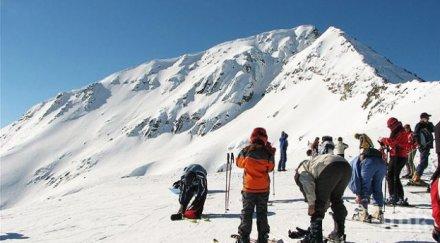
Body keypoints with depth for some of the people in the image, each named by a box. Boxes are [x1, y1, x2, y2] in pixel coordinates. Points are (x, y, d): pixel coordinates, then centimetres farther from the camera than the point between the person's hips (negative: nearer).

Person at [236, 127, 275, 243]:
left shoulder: (246, 151, -11)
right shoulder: (267, 152, -11)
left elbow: (239, 163, 5)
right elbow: (270, 168, 3)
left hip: (249, 187, 0)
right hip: (263, 187, 1)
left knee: (247, 212, 12)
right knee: (262, 213, 15)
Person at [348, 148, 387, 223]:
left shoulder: (354, 162, 27)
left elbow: (354, 178, 11)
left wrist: (358, 194, 11)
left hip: (368, 163, -6)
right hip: (382, 163, 6)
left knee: (364, 188, 9)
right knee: (377, 189, 21)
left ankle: (363, 214, 9)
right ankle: (378, 212, 19)